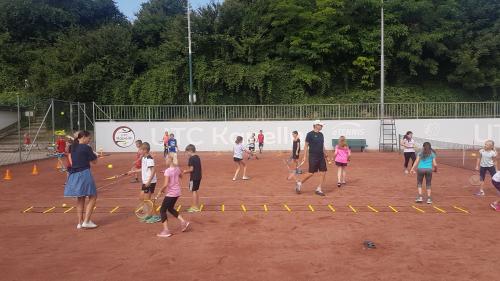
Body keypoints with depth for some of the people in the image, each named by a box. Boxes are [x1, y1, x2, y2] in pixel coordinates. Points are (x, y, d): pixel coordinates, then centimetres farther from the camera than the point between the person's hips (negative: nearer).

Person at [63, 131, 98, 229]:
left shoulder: (73, 147, 8)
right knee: (93, 197, 2)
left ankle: (80, 222, 20)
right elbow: (94, 161, -5)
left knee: (80, 198, 17)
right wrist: (95, 155, 13)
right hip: (84, 174, -7)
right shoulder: (86, 148, -12)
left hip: (74, 175, 8)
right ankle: (86, 221, -4)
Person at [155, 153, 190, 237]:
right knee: (170, 208, 25)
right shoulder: (177, 169, 4)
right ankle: (183, 222, 16)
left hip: (170, 193, -8)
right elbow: (181, 176, 26)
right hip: (177, 193, 8)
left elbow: (165, 184, -22)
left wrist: (160, 191, -9)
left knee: (162, 210, 5)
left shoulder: (167, 171, -18)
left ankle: (166, 230, 2)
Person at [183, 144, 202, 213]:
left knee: (194, 191, -1)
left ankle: (194, 207, 4)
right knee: (196, 191, 16)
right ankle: (197, 206, 22)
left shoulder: (191, 158, -16)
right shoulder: (198, 157, 10)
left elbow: (191, 169, -20)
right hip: (198, 176, 9)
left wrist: (185, 171, -3)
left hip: (194, 177, -9)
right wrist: (187, 171, 16)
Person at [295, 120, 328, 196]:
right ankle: (299, 182, 16)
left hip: (321, 156, 7)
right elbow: (306, 146, -8)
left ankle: (318, 189, 10)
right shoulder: (310, 134, -7)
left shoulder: (321, 134, 14)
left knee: (323, 172, 1)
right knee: (311, 173, -6)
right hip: (313, 156, -7)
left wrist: (325, 153, 14)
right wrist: (305, 157, -12)